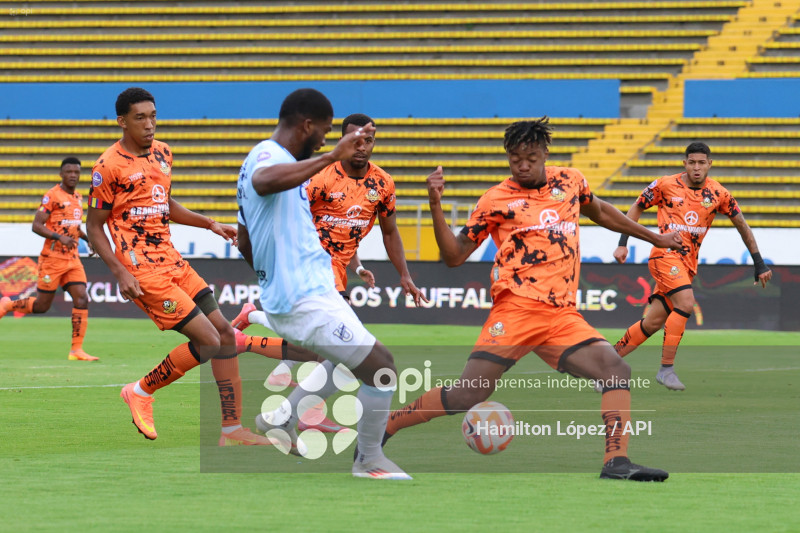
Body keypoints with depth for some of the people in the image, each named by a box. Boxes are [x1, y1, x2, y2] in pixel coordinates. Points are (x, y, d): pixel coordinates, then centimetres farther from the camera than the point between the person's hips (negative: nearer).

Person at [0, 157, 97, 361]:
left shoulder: (78, 198, 13)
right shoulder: (52, 195, -10)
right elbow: (36, 226, -15)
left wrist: (87, 237, 13)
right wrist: (59, 237, -27)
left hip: (73, 258, 6)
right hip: (52, 258, -6)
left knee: (81, 300, -8)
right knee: (42, 305, -1)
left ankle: (76, 350, -6)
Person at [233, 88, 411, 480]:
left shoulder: (264, 158, 18)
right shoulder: (269, 155, -14)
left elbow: (245, 245, 28)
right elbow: (263, 182, -43)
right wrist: (331, 157, -45)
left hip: (284, 296, 11)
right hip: (307, 300, -11)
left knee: (352, 360, 29)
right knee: (381, 368, -7)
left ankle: (281, 419, 26)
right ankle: (369, 460, 5)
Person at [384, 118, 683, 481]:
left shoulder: (570, 182, 15)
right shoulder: (497, 200, 4)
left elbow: (599, 212, 36)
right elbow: (454, 256, 5)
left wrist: (654, 238, 44)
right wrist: (436, 207, -8)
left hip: (563, 314, 4)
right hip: (517, 308, -4)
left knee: (615, 369, -17)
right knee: (467, 394, -12)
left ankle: (616, 462, -20)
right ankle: (379, 429, 2)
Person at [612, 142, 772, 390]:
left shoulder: (718, 194, 4)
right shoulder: (665, 185, -3)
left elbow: (742, 225, 12)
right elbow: (636, 209, 8)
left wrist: (759, 264, 11)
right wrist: (622, 244, -1)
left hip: (689, 262, 4)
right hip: (665, 254, -4)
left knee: (653, 323, 0)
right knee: (685, 303, -25)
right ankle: (666, 368, -18)